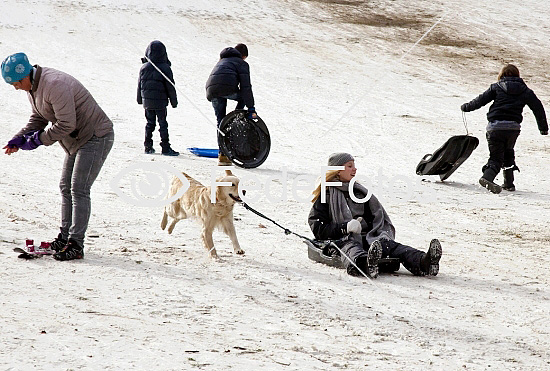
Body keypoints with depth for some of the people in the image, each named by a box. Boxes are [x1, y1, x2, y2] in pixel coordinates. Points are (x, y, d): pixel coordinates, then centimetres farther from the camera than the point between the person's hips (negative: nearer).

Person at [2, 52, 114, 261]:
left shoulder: (55, 85, -28)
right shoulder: (33, 87, 5)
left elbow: (66, 125, -28)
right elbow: (38, 118, 15)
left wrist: (38, 139, -19)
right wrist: (19, 139, 0)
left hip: (96, 137, -11)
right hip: (77, 141, 11)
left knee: (79, 189, -14)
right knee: (66, 187, 13)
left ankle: (75, 244, -13)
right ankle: (65, 237, 21)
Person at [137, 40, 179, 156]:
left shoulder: (144, 68, 0)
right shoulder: (165, 68, -12)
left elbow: (139, 85, 9)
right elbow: (170, 87, -8)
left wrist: (140, 99, 22)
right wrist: (174, 101, 1)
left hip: (147, 101, 4)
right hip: (160, 101, -4)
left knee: (150, 123, 14)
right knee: (163, 124, 1)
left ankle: (148, 146, 15)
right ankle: (165, 148, -1)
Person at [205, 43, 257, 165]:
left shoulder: (221, 61, 38)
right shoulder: (242, 63, 16)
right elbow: (246, 86, 5)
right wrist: (251, 109, 2)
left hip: (211, 89, 6)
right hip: (227, 87, -6)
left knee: (220, 122, 13)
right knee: (244, 98, 23)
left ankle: (222, 154, 9)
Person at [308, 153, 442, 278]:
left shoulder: (360, 192, 29)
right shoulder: (326, 195, 12)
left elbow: (378, 216, 28)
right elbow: (318, 228, 2)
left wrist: (383, 234, 5)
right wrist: (345, 227, -13)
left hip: (368, 238, 5)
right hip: (344, 239, -5)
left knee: (390, 245, -28)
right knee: (351, 249, -41)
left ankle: (422, 262, -58)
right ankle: (367, 265, -79)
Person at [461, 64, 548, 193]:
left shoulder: (496, 87, 9)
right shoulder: (525, 91, 14)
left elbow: (480, 100, 5)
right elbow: (538, 108, 16)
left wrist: (466, 107, 21)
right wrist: (544, 128, 26)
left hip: (495, 126, -2)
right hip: (514, 127, 2)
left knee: (496, 157, 0)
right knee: (508, 153, 25)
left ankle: (488, 176, -27)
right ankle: (509, 183, 22)